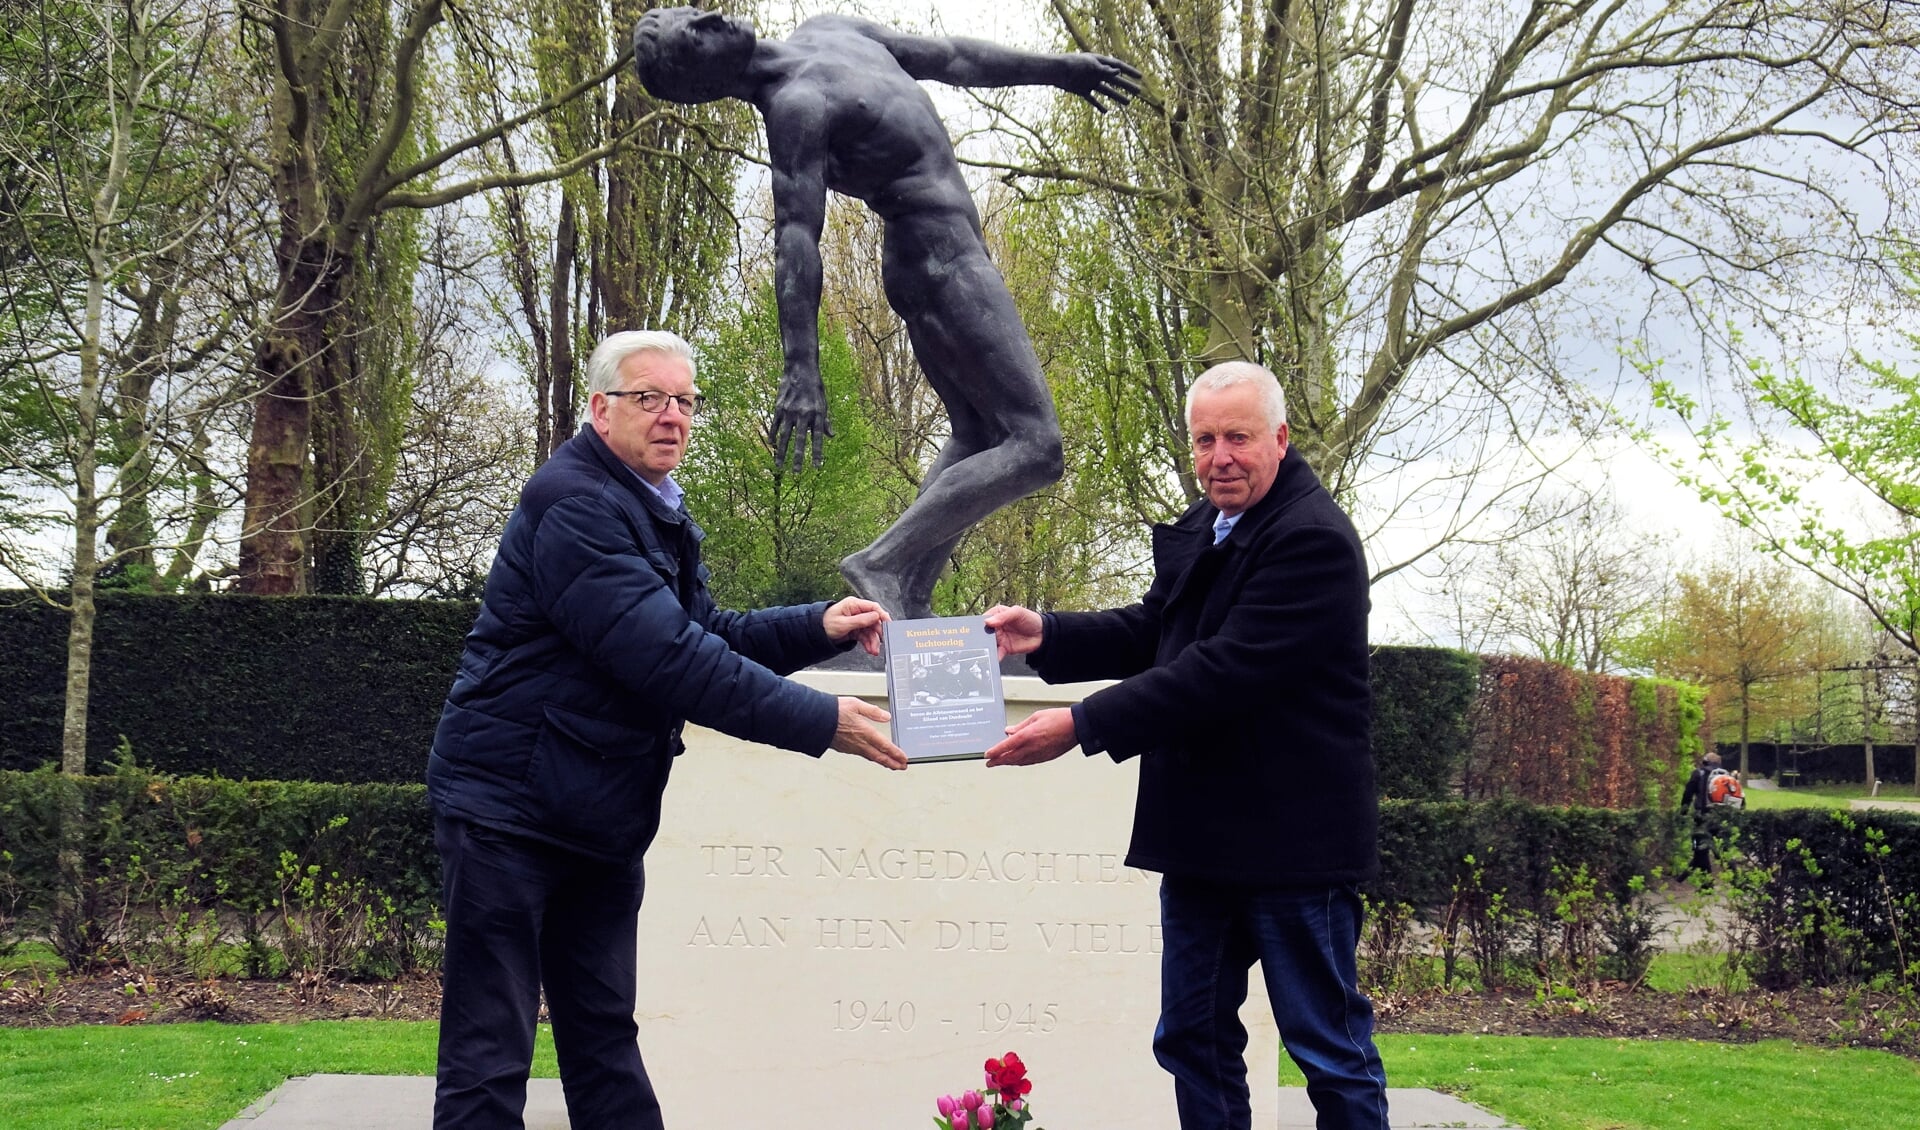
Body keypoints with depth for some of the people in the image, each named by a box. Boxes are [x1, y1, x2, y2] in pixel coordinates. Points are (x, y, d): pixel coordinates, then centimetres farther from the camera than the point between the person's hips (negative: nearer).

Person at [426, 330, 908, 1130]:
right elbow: (670, 659, -27)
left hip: (600, 819, 10)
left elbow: (707, 634, 16)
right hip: (511, 811, -10)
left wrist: (818, 628, -1)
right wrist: (821, 722, -24)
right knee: (490, 1052, -4)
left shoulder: (657, 514, 13)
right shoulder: (574, 503, -19)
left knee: (605, 1041, 14)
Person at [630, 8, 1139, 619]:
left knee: (975, 436, 17)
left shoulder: (825, 31, 9)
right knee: (1035, 447, -12)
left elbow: (946, 59, 19)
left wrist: (1057, 68, 27)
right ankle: (881, 563, -18)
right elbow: (795, 239, -26)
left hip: (942, 255, 10)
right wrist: (801, 371, -34)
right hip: (942, 262, -10)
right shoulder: (795, 108, -18)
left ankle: (910, 601, 11)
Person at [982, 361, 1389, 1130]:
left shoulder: (1314, 540, -18)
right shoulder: (1205, 527, 11)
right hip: (1201, 835, 9)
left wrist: (1083, 725, -26)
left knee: (1330, 1049, 3)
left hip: (1290, 839, -9)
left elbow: (1223, 670, -25)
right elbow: (1153, 632, 15)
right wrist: (1045, 635, -2)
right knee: (1192, 1040, 15)